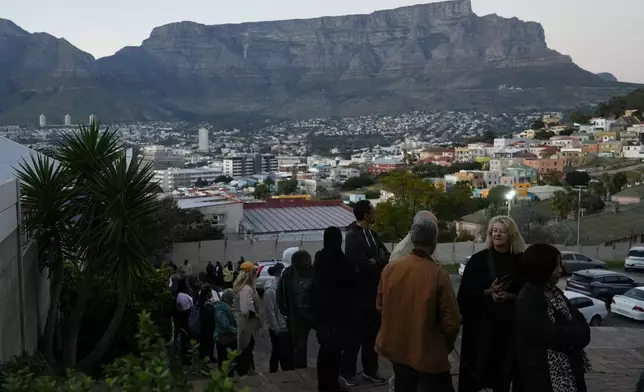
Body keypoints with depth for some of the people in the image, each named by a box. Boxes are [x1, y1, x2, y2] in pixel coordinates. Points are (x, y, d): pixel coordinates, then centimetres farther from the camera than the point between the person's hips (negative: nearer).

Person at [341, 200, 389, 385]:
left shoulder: (372, 234, 12)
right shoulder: (352, 235, -15)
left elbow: (387, 257, 7)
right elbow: (362, 263, -25)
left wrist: (375, 261, -14)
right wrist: (379, 262, -6)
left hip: (375, 291, 8)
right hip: (359, 292, -8)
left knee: (372, 332, 15)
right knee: (356, 332, 0)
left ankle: (370, 370, 27)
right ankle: (347, 372, 12)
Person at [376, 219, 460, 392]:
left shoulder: (390, 269, -8)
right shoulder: (438, 274, -21)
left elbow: (380, 305, 6)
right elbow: (452, 320, -18)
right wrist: (446, 346, 3)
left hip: (397, 349, 5)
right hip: (428, 354, -5)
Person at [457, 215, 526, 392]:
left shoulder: (521, 261, 4)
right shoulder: (478, 259, 2)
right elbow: (465, 293, -1)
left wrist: (511, 296, -15)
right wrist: (488, 292, -16)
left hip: (511, 322, 1)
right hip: (482, 321, -1)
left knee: (505, 367, 5)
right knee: (478, 366, 0)